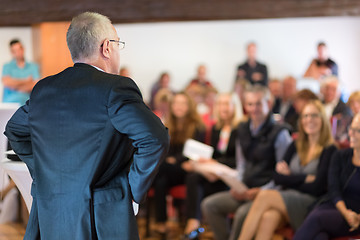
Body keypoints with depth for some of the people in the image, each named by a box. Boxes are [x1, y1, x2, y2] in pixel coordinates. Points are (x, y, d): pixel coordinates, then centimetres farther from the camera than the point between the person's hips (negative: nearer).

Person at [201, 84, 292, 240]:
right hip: (246, 191, 7)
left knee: (243, 213, -33)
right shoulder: (243, 130, 13)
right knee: (209, 205, -9)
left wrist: (261, 191, -17)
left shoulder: (279, 133, -7)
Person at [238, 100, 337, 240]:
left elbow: (316, 187, -8)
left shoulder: (329, 150, 0)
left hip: (310, 203, -4)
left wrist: (291, 178, 0)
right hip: (287, 199, 4)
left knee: (264, 196, -28)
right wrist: (304, 178, -5)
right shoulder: (296, 146, 18)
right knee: (268, 218, -31)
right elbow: (278, 178, 7)